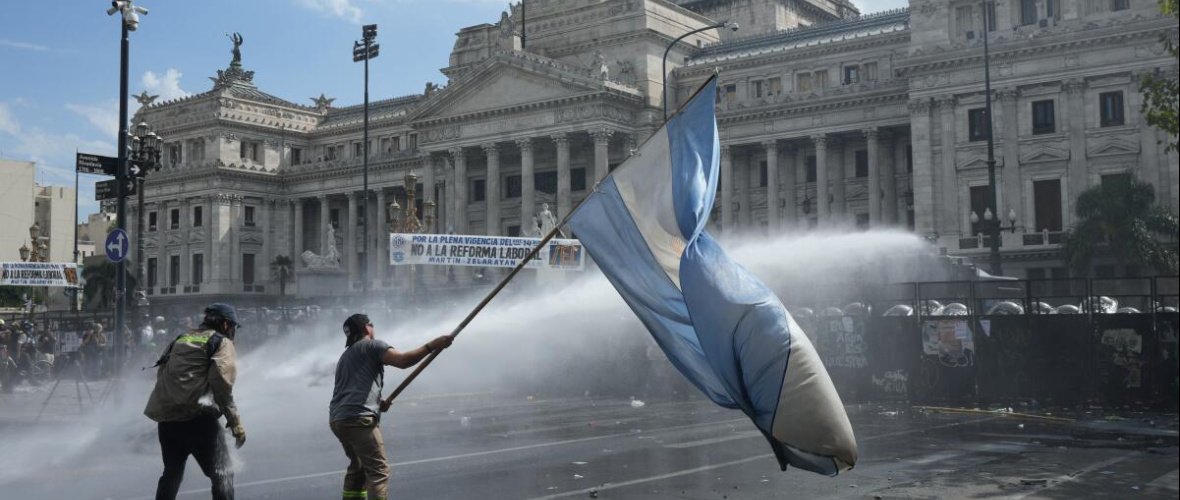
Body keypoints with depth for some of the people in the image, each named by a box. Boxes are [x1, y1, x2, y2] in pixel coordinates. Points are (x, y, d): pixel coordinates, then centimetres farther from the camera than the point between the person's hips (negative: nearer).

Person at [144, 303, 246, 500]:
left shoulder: (181, 340, 23)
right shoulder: (221, 342, 2)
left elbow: (162, 373, 20)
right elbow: (222, 382, -12)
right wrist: (235, 421, -12)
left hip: (166, 417, 7)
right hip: (196, 417, -7)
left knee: (172, 474, 22)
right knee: (222, 475, -3)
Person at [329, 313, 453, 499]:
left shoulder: (345, 356, 29)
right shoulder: (372, 345, 3)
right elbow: (402, 360, -13)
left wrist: (376, 403, 19)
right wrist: (431, 346, -9)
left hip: (338, 419, 9)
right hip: (358, 419, -9)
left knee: (358, 467, 23)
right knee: (378, 470, -12)